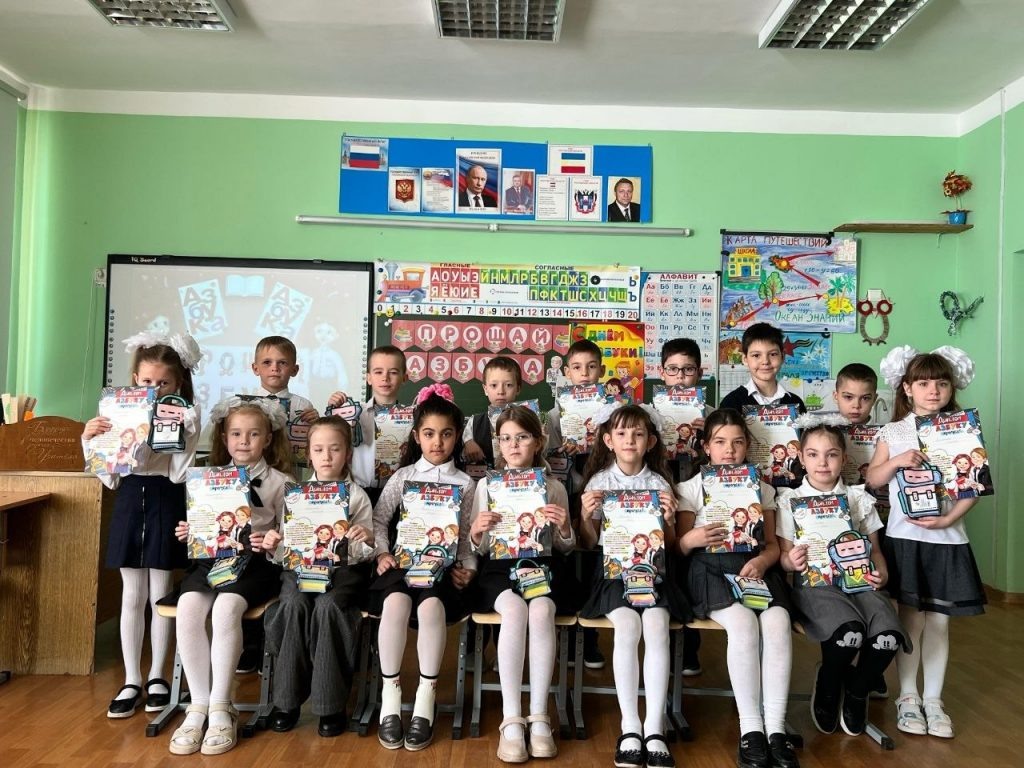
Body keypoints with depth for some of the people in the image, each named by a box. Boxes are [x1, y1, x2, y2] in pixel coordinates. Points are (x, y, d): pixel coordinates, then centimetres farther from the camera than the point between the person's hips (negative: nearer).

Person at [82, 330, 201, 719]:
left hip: (165, 502, -2)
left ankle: (156, 676, 22)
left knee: (160, 595, 7)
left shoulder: (187, 416, -3)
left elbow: (179, 473, -11)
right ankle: (131, 681, 19)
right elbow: (110, 478, 6)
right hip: (129, 502, 3)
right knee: (132, 596, 9)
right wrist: (89, 440, -4)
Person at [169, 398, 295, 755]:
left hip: (255, 562, -3)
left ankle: (220, 708, -20)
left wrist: (276, 543, -17)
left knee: (226, 607, -32)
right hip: (210, 558, 3)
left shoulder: (280, 482, 8)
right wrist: (187, 534, -3)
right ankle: (199, 704, -17)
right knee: (189, 606, -28)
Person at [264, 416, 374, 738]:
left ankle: (330, 703, -20)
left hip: (344, 569, -2)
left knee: (328, 605, -32)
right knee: (294, 604, -29)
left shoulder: (357, 496, 4)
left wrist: (365, 540, -20)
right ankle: (286, 699, -15)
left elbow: (364, 553, 2)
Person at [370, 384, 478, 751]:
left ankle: (426, 698, -19)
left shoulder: (464, 483, 13)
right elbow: (378, 519, 11)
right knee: (396, 602, -34)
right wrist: (382, 553, -5)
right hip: (403, 560, 0)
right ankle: (390, 695, -17)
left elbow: (467, 534, 12)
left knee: (431, 606, -34)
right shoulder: (403, 477, 13)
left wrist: (468, 568, -3)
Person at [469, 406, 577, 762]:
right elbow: (480, 549, 8)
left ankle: (539, 716, -25)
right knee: (514, 609, -34)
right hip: (500, 567, 0)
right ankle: (511, 719, -29)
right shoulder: (486, 485, 7)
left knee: (541, 610, -33)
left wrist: (564, 527, -10)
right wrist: (476, 532, -15)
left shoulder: (554, 488, 8)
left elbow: (565, 548, 12)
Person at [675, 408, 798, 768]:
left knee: (776, 622, -29)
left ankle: (776, 727, -24)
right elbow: (680, 546, 5)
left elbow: (772, 544, 12)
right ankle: (750, 728, -23)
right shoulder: (691, 488, 9)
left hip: (756, 568, 3)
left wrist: (762, 561, -12)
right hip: (711, 568, -2)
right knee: (743, 622, -32)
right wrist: (690, 540, -20)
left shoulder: (762, 489, 17)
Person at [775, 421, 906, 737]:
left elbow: (874, 548, 16)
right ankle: (827, 688, 4)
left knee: (888, 635, -29)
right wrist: (792, 562, -19)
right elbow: (784, 555, 6)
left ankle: (856, 691, 7)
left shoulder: (859, 498, 16)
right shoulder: (789, 501, 8)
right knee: (849, 633, -34)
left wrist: (881, 573, -6)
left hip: (858, 580, 3)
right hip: (814, 583, -3)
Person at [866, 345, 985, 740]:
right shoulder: (893, 433, 1)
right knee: (910, 617, 5)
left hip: (947, 538, 1)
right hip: (904, 536, -1)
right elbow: (873, 480, 3)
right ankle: (908, 697, 18)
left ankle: (933, 700, 21)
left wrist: (949, 518, -14)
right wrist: (896, 461, -15)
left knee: (939, 619, 8)